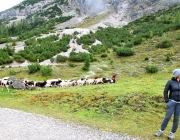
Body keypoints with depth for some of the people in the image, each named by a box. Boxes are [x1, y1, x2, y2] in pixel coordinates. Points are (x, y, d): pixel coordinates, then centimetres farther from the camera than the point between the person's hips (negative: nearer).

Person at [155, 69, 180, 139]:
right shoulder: (170, 82, -7)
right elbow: (165, 91, -2)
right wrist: (167, 101, -6)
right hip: (172, 102, -2)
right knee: (167, 117, -3)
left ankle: (172, 133, 17)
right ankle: (161, 131, 12)